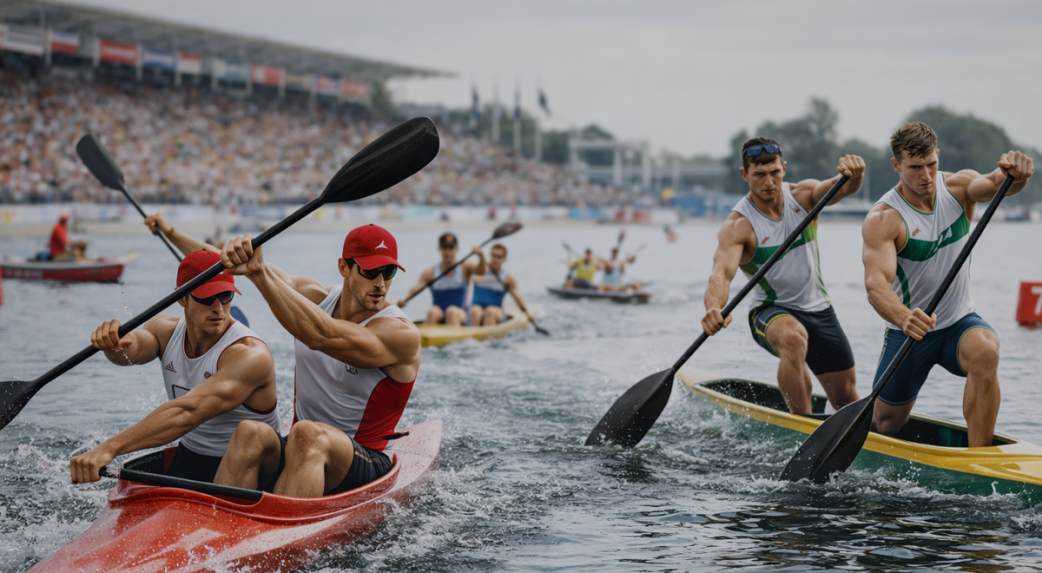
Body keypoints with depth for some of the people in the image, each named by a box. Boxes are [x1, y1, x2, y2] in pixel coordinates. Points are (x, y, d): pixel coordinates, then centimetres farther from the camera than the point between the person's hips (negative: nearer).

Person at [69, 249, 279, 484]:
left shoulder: (250, 355, -22)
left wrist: (110, 448, -42)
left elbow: (189, 411, -33)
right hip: (186, 463, 4)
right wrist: (114, 343, -45)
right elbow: (132, 350, -20)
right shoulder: (166, 331, 2)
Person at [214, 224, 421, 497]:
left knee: (308, 436, -37)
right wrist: (241, 248, -40)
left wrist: (259, 272, -36)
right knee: (250, 433, -28)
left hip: (364, 465, -5)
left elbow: (320, 336, -29)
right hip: (298, 448, 5)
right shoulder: (316, 298, 6)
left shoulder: (402, 334, -13)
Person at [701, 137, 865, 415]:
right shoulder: (738, 226, -18)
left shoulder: (803, 195, -4)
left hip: (818, 309, 5)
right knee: (793, 339, -40)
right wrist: (714, 307, -55)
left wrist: (853, 173, -47)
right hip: (770, 312, -4)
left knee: (847, 399, 5)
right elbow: (721, 273, -33)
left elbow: (842, 188, -22)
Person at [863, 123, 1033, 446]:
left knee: (985, 353, -34)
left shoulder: (958, 187, -5)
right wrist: (903, 317, -54)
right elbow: (876, 282, -34)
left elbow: (995, 184, -27)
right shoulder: (882, 220, -18)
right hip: (908, 332, -2)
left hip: (960, 322, 2)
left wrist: (1015, 173, -52)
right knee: (884, 428, 7)